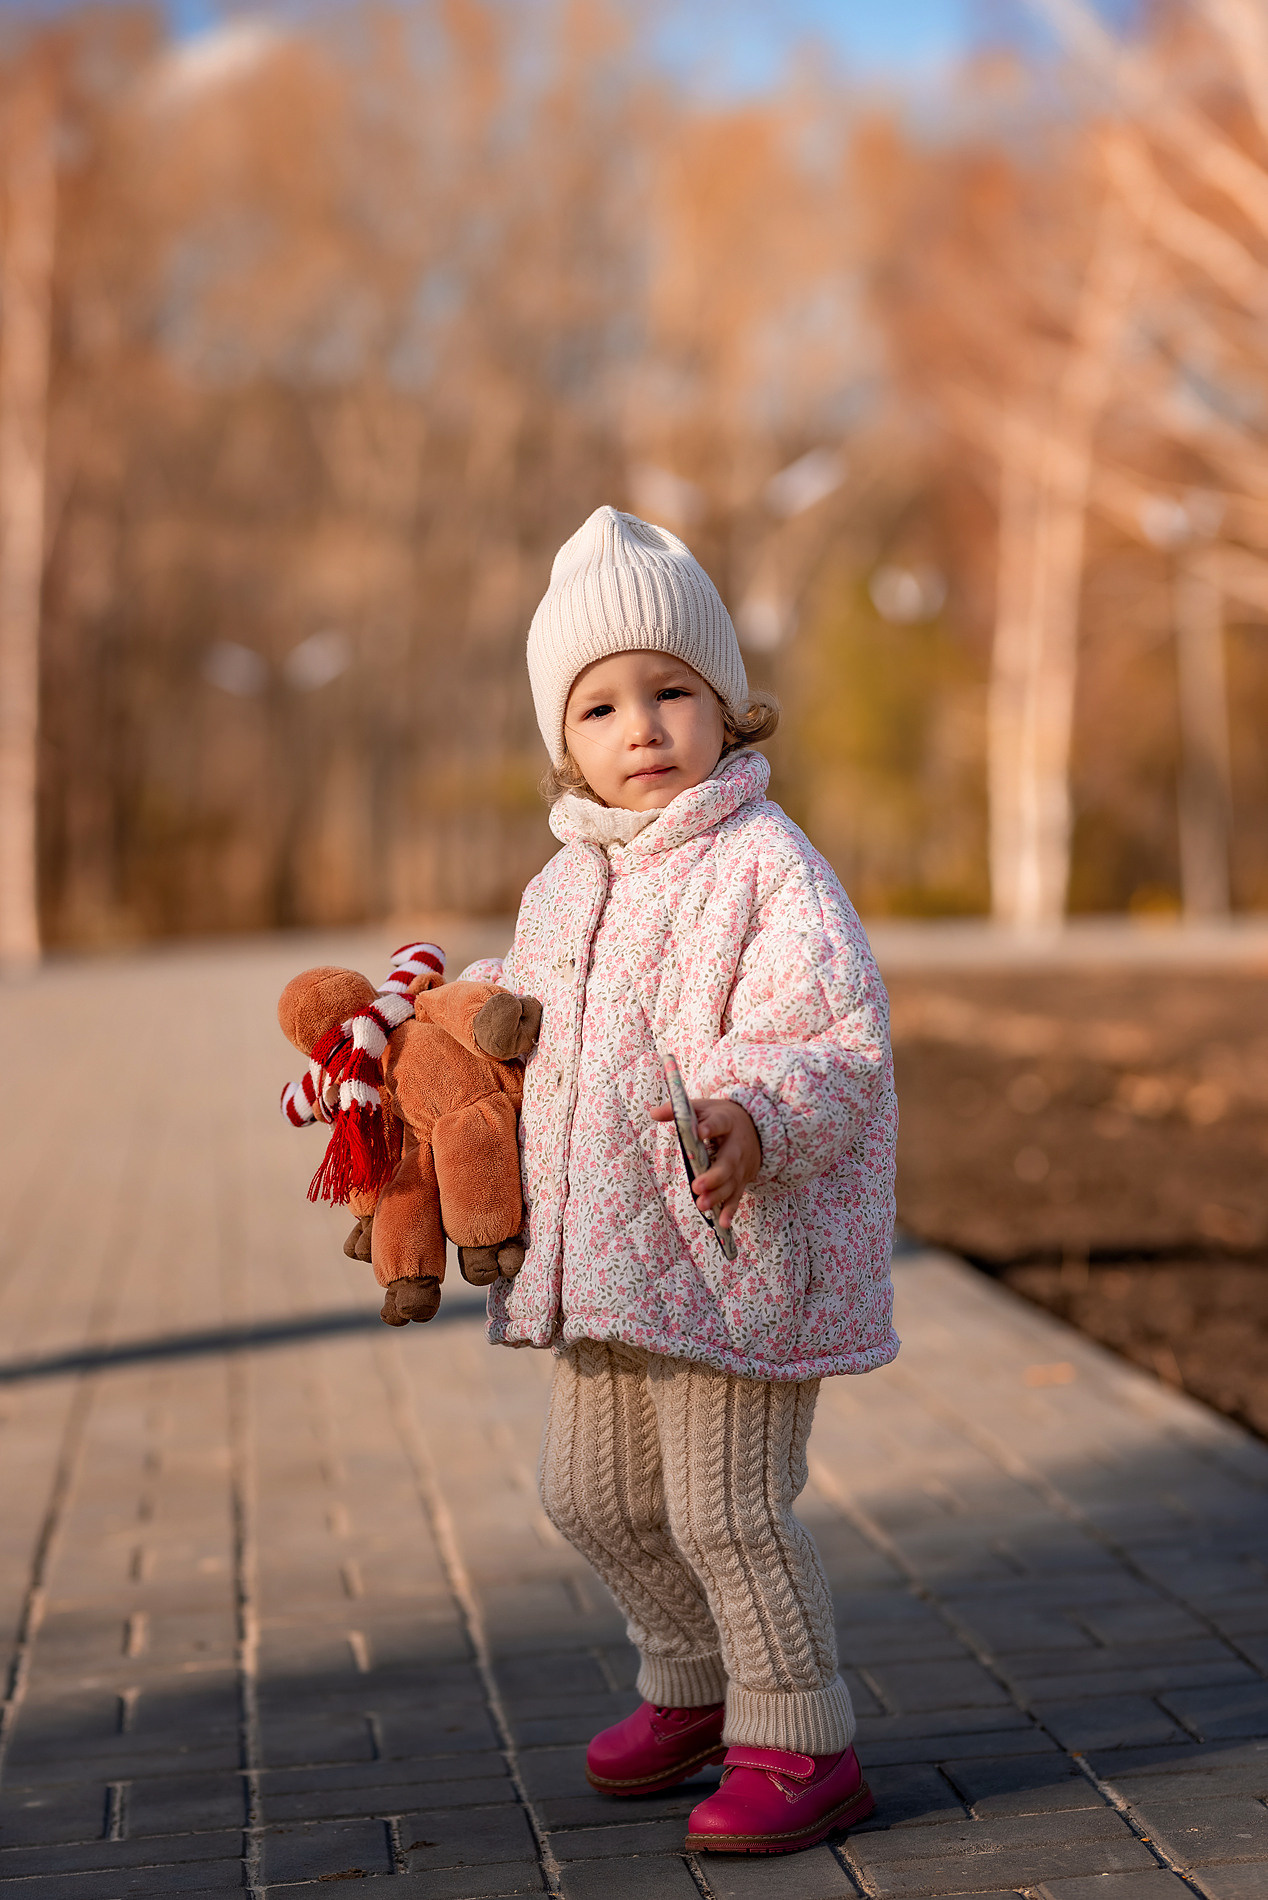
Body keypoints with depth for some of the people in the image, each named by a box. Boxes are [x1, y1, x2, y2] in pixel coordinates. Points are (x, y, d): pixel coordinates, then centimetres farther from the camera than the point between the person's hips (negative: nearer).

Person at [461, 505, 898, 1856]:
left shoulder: (765, 868, -14)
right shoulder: (563, 887, 10)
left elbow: (839, 1043, -22)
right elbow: (520, 1031, 26)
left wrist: (756, 1122, -38)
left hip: (734, 1253, -8)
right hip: (600, 1261, 8)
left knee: (727, 1508, -4)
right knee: (592, 1494, 19)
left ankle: (798, 1744, 14)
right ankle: (694, 1685, 41)